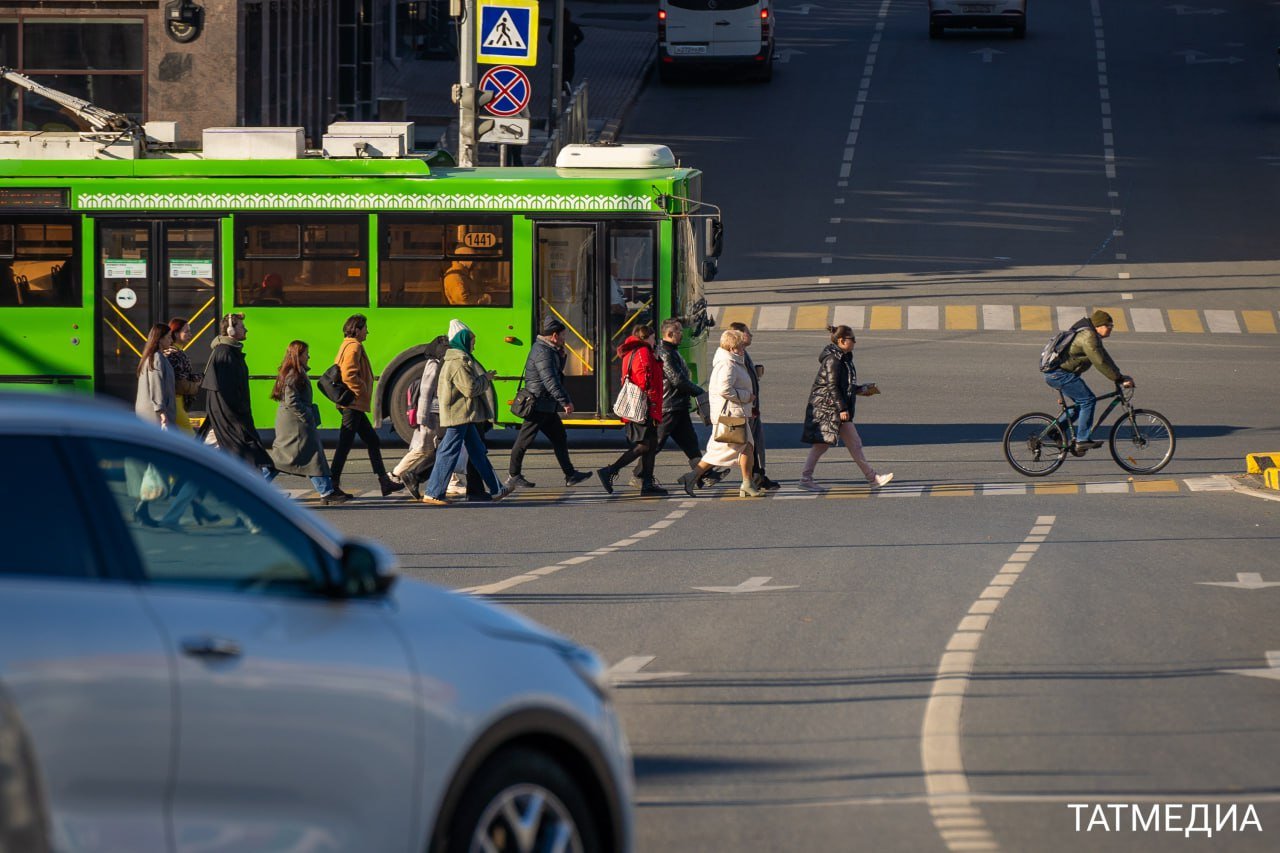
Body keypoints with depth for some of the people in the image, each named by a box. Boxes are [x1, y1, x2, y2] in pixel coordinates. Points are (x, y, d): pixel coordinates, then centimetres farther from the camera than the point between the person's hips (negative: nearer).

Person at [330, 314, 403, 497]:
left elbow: (339, 372, 22)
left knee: (373, 441, 13)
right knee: (345, 444, -8)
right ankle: (333, 484, -6)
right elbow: (349, 375, -23)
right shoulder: (354, 347, -12)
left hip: (354, 405, 11)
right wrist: (361, 391, -16)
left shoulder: (347, 346, 18)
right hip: (354, 404, -11)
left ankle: (384, 482, 15)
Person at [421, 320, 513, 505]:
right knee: (449, 453, -8)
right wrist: (485, 379, -5)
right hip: (459, 415, -11)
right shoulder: (458, 363, -18)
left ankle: (495, 490, 23)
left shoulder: (451, 361, 16)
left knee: (478, 452, 16)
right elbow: (470, 388, -22)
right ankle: (432, 494, -6)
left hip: (463, 417, 11)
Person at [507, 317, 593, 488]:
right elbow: (549, 380, -27)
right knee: (524, 440, -1)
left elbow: (557, 372, 24)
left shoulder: (549, 350, 14)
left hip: (547, 407, 10)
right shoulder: (543, 352, -19)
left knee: (559, 438, 10)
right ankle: (514, 476, 6)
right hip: (538, 404, -10)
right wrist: (565, 402, -27)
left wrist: (562, 356, 6)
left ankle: (570, 475, 13)